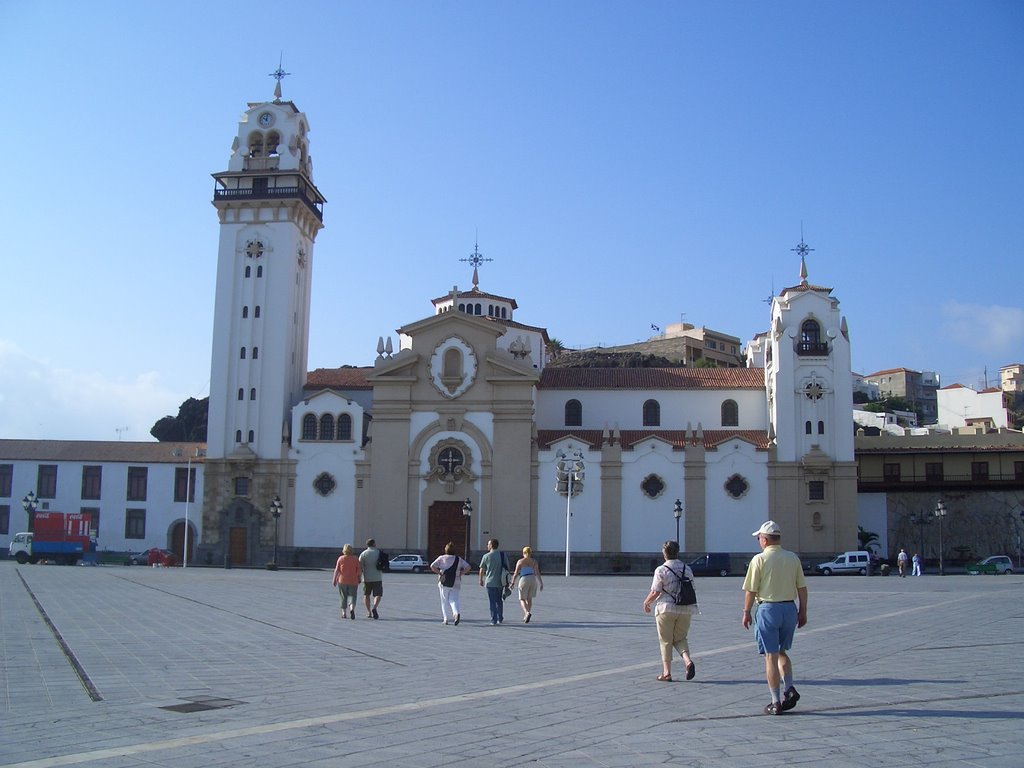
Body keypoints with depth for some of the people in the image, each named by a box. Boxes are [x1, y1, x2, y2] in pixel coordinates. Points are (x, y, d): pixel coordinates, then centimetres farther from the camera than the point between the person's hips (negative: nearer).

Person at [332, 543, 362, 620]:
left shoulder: (341, 558, -1)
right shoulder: (355, 559, 0)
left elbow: (336, 570, -2)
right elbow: (359, 571, -3)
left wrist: (335, 580, 5)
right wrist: (359, 579, 11)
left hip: (342, 581, 1)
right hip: (353, 581, -1)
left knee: (344, 598, 12)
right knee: (352, 596, 3)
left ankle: (344, 613, 11)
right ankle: (352, 609, -22)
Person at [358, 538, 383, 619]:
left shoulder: (363, 554, -2)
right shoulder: (379, 553, 1)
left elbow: (360, 566, -9)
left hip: (367, 578, 1)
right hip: (377, 577, -1)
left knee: (366, 595, 16)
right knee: (378, 595, 3)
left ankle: (369, 613, 16)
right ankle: (374, 607, -23)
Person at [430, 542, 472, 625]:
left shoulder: (441, 558, 1)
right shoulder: (459, 559, 7)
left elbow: (432, 566, -8)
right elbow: (468, 567, 1)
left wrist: (440, 573, -3)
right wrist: (460, 573, 4)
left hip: (444, 583, -1)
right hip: (455, 583, 1)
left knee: (445, 601, 8)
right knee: (454, 599, 3)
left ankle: (447, 619, 7)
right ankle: (457, 613, -23)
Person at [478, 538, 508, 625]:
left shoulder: (486, 556, -7)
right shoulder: (503, 555, 2)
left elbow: (482, 570, 0)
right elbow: (507, 568, 5)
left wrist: (481, 580, 14)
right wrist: (506, 580, 15)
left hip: (490, 582, -3)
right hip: (501, 582, 3)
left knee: (492, 602, 1)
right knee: (499, 601, 18)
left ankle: (494, 620, -1)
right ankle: (500, 619, 24)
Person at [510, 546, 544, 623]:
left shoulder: (520, 561, 1)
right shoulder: (534, 562, 7)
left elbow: (516, 573, -2)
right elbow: (537, 573, -1)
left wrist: (512, 583, 5)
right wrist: (541, 583, 1)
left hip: (524, 579, -3)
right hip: (533, 580, 3)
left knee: (522, 599, 5)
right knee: (529, 599, 17)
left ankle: (527, 613, -20)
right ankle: (526, 617, 18)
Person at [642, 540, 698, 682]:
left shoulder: (661, 570, -9)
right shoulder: (687, 569, 5)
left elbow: (655, 592, -10)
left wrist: (646, 602, 7)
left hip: (666, 609, -4)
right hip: (685, 610, 4)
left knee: (666, 641, 8)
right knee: (680, 638, 17)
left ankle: (666, 672, 8)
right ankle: (688, 661, -9)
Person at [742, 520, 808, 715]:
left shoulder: (759, 559, -8)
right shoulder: (793, 558, 4)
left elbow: (750, 590, -8)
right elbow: (802, 588, 5)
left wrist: (746, 612, 3)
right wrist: (803, 611, 14)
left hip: (768, 609, -4)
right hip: (790, 608, 4)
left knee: (771, 656, 2)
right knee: (782, 652, 21)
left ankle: (776, 702, 3)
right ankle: (789, 688, 4)